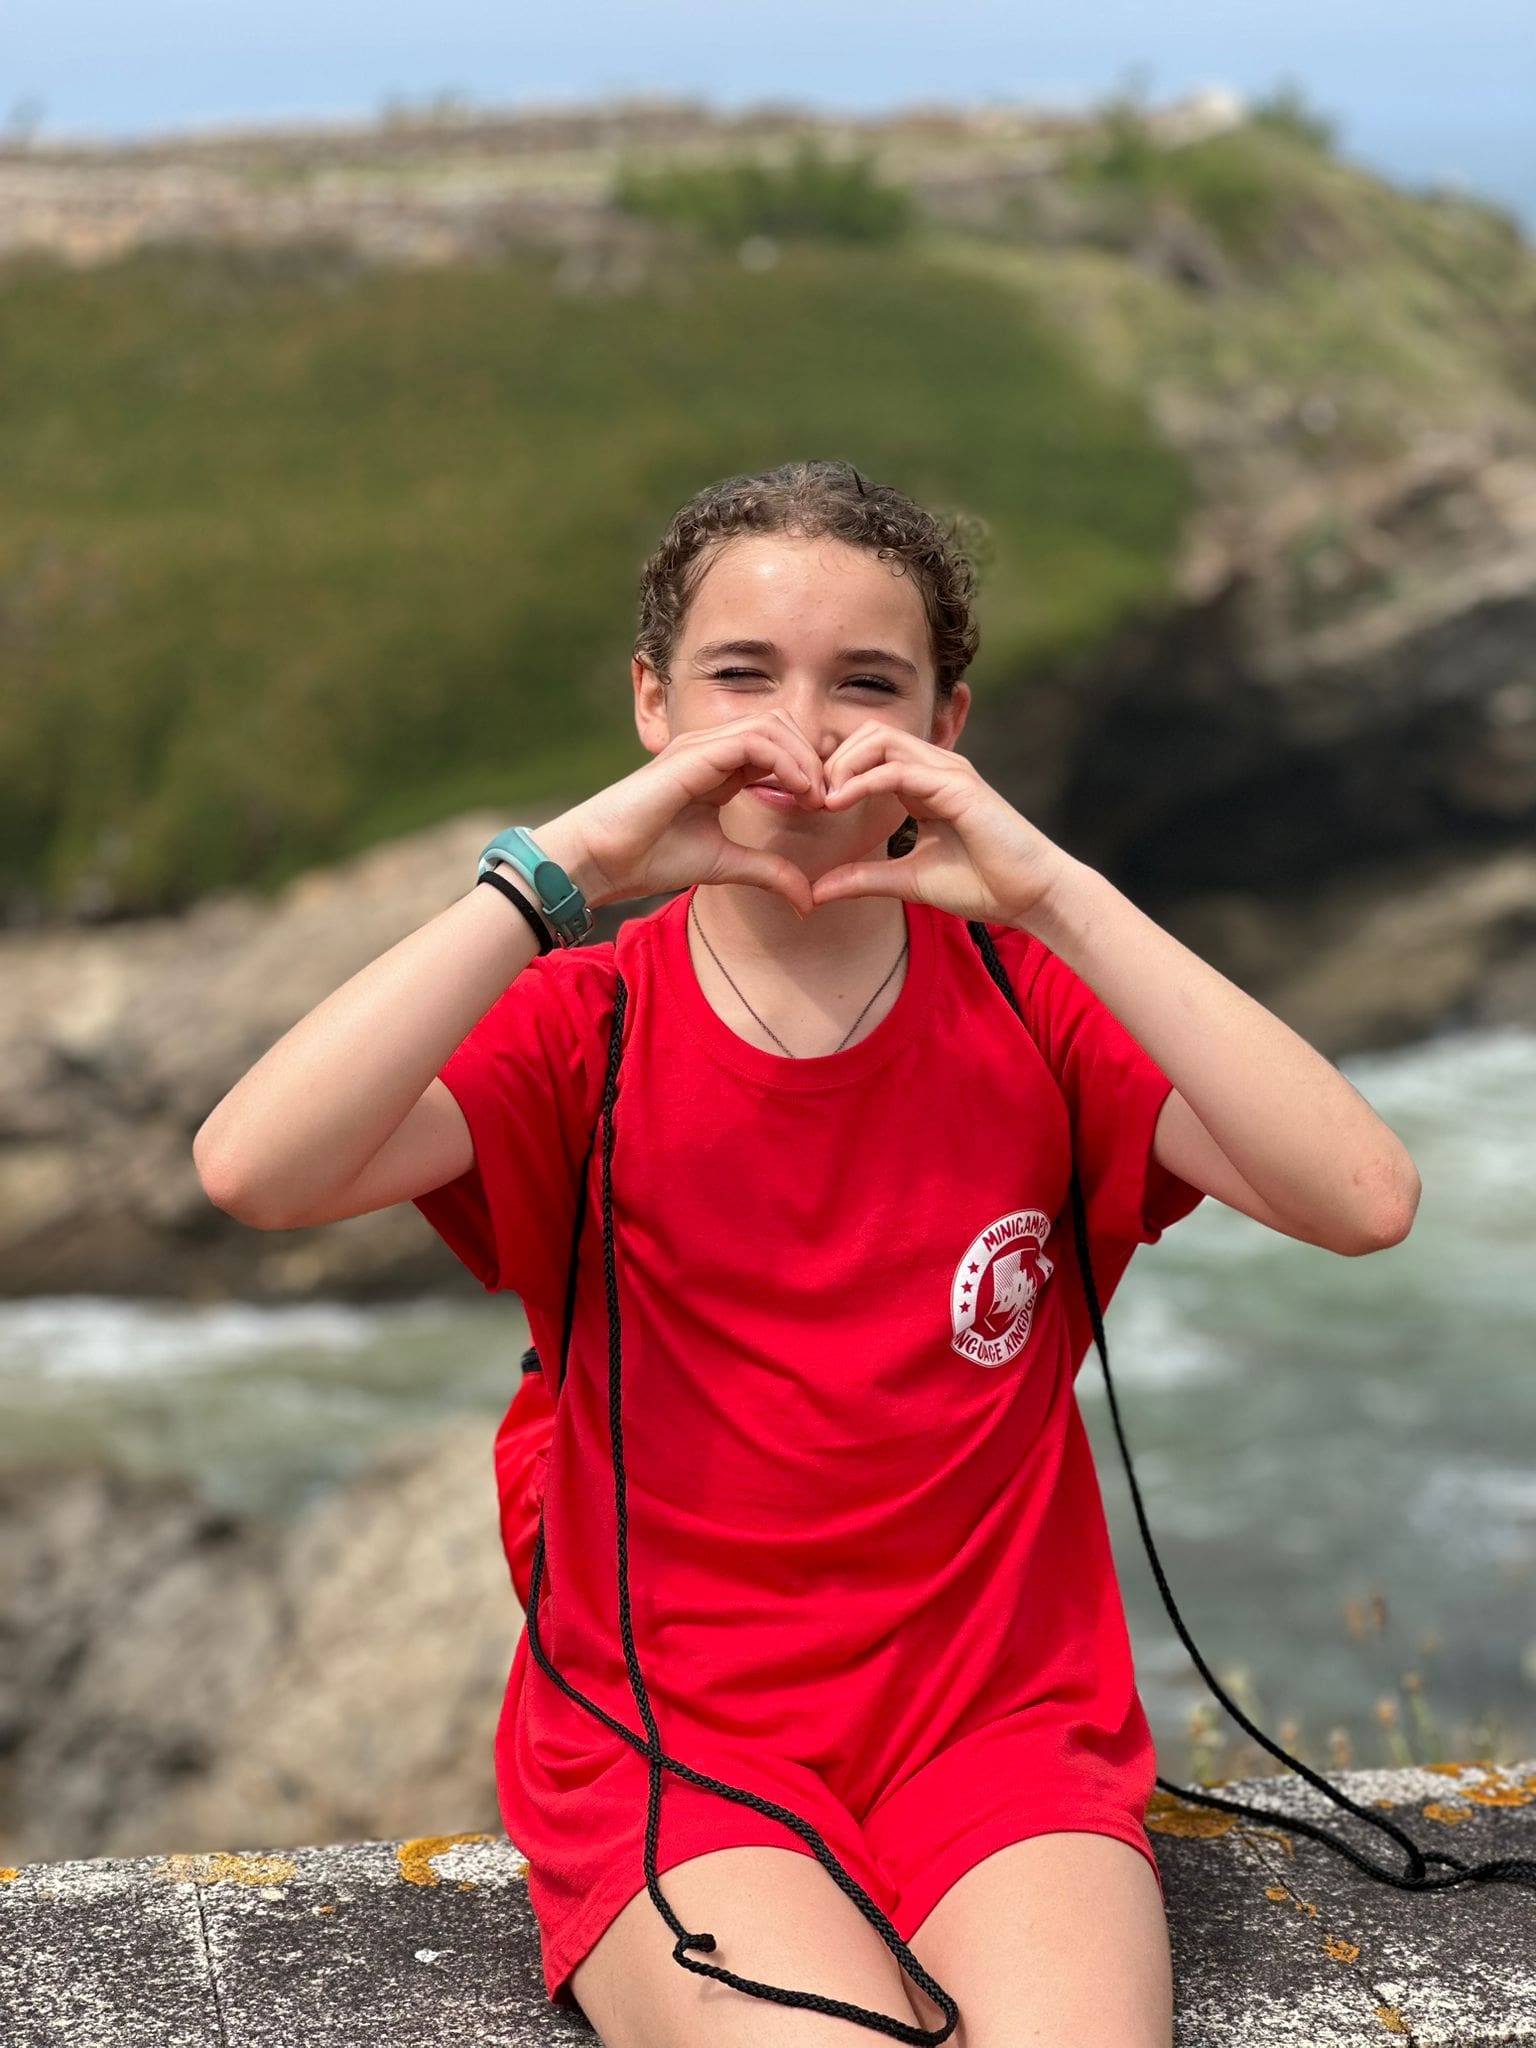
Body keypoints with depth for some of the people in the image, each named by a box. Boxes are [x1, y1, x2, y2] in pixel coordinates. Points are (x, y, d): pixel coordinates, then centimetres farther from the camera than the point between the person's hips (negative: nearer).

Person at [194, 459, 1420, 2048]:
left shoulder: (1028, 1005, 2)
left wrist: (1050, 893, -20)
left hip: (997, 1722, 1)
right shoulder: (585, 1029, -1)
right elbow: (252, 1168, -21)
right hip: (664, 1729, -1)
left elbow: (1366, 1199, -15)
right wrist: (564, 867, -21)